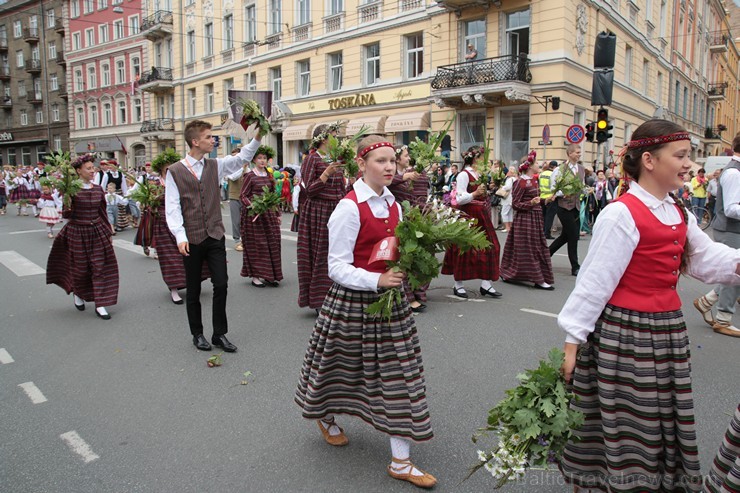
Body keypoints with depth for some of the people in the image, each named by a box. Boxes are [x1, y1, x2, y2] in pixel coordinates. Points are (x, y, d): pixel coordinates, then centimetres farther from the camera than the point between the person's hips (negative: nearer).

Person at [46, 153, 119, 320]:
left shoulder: (98, 189, 3)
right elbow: (65, 214, -9)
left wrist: (109, 232, 13)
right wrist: (67, 206, -30)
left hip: (97, 232, 3)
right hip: (77, 233, -3)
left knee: (100, 267, -2)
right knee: (80, 268, 8)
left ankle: (100, 305, 4)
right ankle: (78, 294, 39)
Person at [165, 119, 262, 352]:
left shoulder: (215, 166, 7)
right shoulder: (175, 171, -4)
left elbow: (241, 158, 4)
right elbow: (172, 207, -8)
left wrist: (258, 137, -11)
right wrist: (180, 237, -18)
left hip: (215, 236, 3)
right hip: (191, 239, -3)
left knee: (221, 285, 0)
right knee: (193, 290, 9)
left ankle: (220, 334, 15)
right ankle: (198, 334, 26)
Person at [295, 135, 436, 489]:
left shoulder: (393, 204, 4)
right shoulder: (349, 208, -17)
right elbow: (337, 267, -18)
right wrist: (377, 280, -28)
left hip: (390, 299, 6)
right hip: (353, 300, -6)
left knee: (397, 373, 7)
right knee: (344, 366, 16)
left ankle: (400, 462, 19)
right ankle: (325, 416, 50)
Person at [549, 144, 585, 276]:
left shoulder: (581, 169, 11)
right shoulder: (560, 169, -9)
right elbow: (553, 189, -8)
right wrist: (564, 193, -24)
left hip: (576, 206, 7)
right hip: (564, 206, -7)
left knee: (565, 236, 12)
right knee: (573, 236, -4)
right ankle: (575, 267, 7)